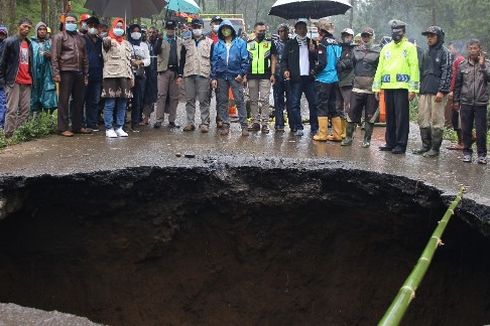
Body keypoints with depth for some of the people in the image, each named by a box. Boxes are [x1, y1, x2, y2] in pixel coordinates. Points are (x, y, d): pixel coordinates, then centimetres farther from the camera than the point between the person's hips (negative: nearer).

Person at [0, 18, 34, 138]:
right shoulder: (10, 41, -3)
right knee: (12, 110, -8)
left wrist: (32, 78, 14)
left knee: (25, 110, 3)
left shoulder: (29, 43, 17)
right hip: (13, 81, -6)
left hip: (26, 82, 6)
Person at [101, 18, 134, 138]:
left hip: (124, 76, 6)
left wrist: (131, 77, 17)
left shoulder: (126, 43, 21)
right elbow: (106, 44, -23)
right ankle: (109, 129, 0)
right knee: (110, 104, -5)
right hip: (111, 75, -6)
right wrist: (107, 42, -45)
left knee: (122, 105, 6)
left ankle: (119, 128, 13)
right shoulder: (108, 40, 2)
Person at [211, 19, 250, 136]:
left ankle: (244, 125, -2)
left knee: (239, 100, -5)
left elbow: (245, 59, 0)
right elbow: (214, 61, 9)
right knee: (222, 101, 5)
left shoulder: (240, 43, 3)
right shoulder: (218, 45, 11)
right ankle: (225, 124, 13)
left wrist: (242, 74, -8)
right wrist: (213, 77, 3)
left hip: (235, 76, -3)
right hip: (221, 76, 3)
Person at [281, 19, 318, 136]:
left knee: (313, 103, 1)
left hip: (309, 77, 1)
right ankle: (298, 128, 6)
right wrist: (285, 70, -9)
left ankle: (314, 127, 10)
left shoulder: (312, 43, 14)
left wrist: (313, 51, -6)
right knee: (295, 104, -2)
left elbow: (318, 59, 12)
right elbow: (284, 60, 8)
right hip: (296, 78, -1)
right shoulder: (290, 44, 10)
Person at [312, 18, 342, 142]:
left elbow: (322, 63, -18)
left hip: (323, 80, -7)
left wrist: (315, 71, -2)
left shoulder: (323, 44, -12)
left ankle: (322, 134, 0)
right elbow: (339, 61, 13)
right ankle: (337, 134, 13)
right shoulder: (336, 43, 10)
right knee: (332, 106, 12)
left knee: (322, 107, -1)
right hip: (334, 79, 7)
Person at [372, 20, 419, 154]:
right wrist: (377, 87, 11)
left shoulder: (409, 47, 2)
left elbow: (414, 68, -5)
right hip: (388, 87, 5)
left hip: (402, 86, -5)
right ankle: (390, 143, 17)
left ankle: (400, 144, 0)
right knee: (389, 116, 9)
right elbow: (380, 68, 17)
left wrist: (413, 88, -12)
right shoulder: (386, 48, 17)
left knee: (401, 117, -4)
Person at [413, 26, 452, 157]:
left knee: (437, 120, -4)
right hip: (424, 92, 7)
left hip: (437, 92, -7)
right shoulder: (426, 53, 19)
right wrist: (419, 89, 18)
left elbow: (446, 73, -9)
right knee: (423, 119, 7)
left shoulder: (444, 53, -2)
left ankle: (435, 148, 2)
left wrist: (442, 91, -16)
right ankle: (426, 145, 16)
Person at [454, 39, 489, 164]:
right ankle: (467, 152, 18)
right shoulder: (463, 65, 6)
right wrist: (456, 100, 10)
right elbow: (458, 84, 11)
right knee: (466, 129, 7)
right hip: (466, 102, 2)